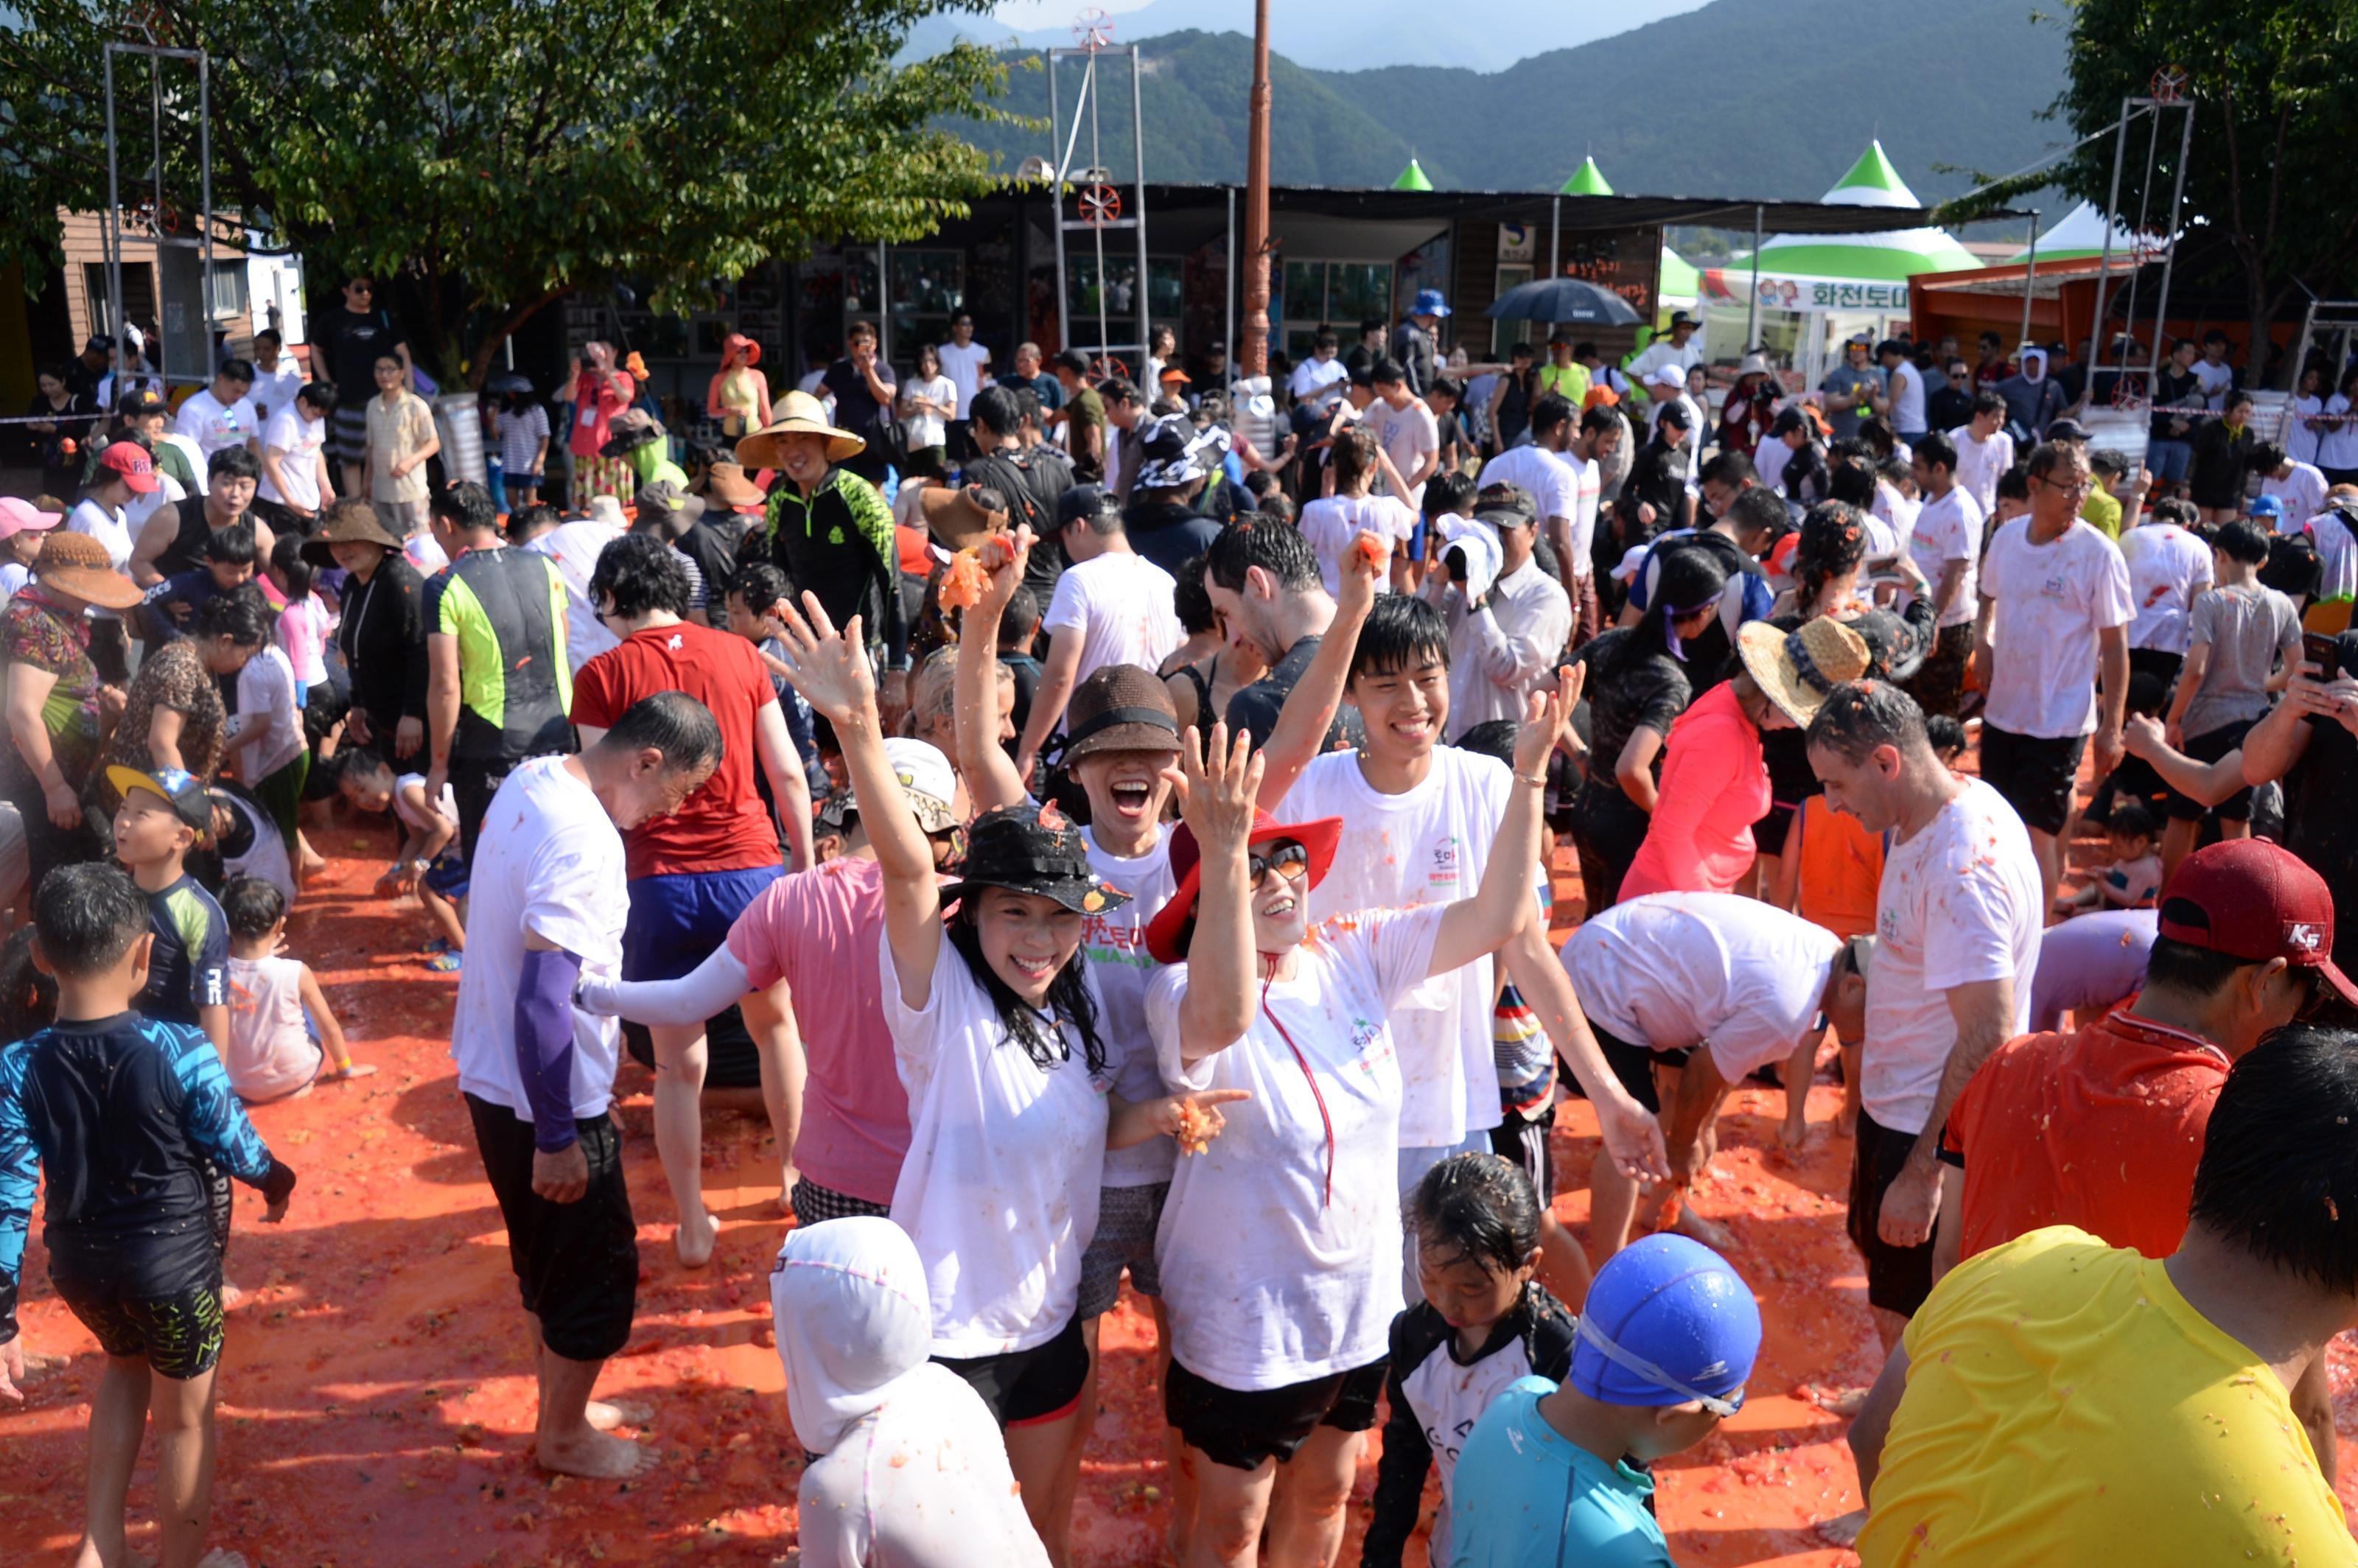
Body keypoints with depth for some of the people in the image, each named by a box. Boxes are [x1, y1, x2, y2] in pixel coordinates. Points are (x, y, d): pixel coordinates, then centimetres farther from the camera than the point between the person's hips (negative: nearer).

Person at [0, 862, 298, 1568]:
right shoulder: (181, 1053, -21)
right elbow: (238, 1149, -9)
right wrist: (279, 1181, 14)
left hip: (78, 1262, 4)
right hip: (174, 1257, -4)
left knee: (127, 1361, 33)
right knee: (185, 1418, 16)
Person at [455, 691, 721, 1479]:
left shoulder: (530, 780, 2)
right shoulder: (584, 842, -28)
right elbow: (542, 1000, -31)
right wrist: (556, 1138, -24)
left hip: (491, 1076, 9)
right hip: (547, 1097, -9)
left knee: (550, 1256, 25)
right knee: (599, 1267, 10)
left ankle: (559, 1406, 42)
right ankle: (565, 1436, 29)